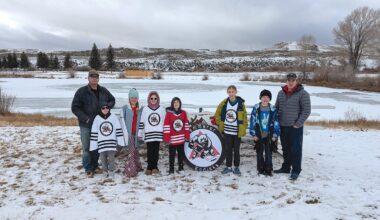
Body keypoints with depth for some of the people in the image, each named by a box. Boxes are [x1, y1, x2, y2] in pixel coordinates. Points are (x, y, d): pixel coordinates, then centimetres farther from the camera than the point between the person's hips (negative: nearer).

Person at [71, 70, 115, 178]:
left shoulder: (103, 91, 3)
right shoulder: (81, 91, -9)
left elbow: (112, 100, 18)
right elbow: (75, 107, -8)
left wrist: (107, 106, -4)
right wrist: (84, 118, -18)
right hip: (86, 125, -4)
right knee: (86, 148, 2)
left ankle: (95, 165, 30)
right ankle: (88, 169, 15)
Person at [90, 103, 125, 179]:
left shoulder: (114, 117, -1)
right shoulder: (97, 118, 1)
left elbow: (118, 130, 1)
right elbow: (94, 132, 3)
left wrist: (120, 141, -4)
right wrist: (93, 144, 1)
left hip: (112, 142, -1)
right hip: (101, 142, 1)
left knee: (111, 158, -1)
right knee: (103, 159, 5)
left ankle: (111, 171, 16)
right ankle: (105, 172, 22)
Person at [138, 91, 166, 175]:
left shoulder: (162, 109, 4)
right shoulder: (145, 109, 2)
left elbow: (165, 122, 9)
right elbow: (141, 122, 4)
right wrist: (140, 134, 4)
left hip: (158, 134, 1)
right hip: (148, 134, -1)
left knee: (156, 151, 5)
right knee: (150, 151, 2)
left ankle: (155, 167, 17)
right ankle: (149, 167, 13)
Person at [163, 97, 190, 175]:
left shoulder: (183, 113, 5)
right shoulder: (169, 113, -6)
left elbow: (186, 125, 8)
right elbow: (166, 126, -8)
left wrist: (187, 136, 3)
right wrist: (166, 138, -12)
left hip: (181, 138, 3)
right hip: (172, 138, -3)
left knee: (181, 153, 13)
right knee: (172, 154, 5)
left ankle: (180, 168, 24)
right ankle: (171, 169, 13)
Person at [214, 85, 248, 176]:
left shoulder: (241, 103, -6)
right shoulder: (224, 103, 0)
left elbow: (244, 117, -3)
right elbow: (217, 114, 11)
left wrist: (243, 129, -7)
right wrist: (220, 124, 6)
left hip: (237, 132, -2)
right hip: (227, 131, 2)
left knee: (236, 150, 9)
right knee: (228, 150, 11)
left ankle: (236, 167, 22)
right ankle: (228, 166, 23)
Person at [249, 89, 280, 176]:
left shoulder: (273, 109, -1)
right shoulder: (256, 108, -4)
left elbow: (276, 123, 2)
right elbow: (252, 121, -3)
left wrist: (275, 135, -2)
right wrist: (253, 134, -6)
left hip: (269, 135, 0)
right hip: (258, 135, 0)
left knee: (268, 153, 5)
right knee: (259, 153, 11)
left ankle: (268, 169, 16)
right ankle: (260, 169, 24)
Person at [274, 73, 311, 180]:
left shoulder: (302, 93, -6)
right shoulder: (281, 93, 10)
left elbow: (306, 110, -10)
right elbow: (276, 108, 17)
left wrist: (298, 124, -13)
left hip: (295, 127, -5)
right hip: (282, 126, 5)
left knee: (295, 149, 0)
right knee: (285, 149, 15)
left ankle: (295, 171, 9)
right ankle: (286, 167, 28)